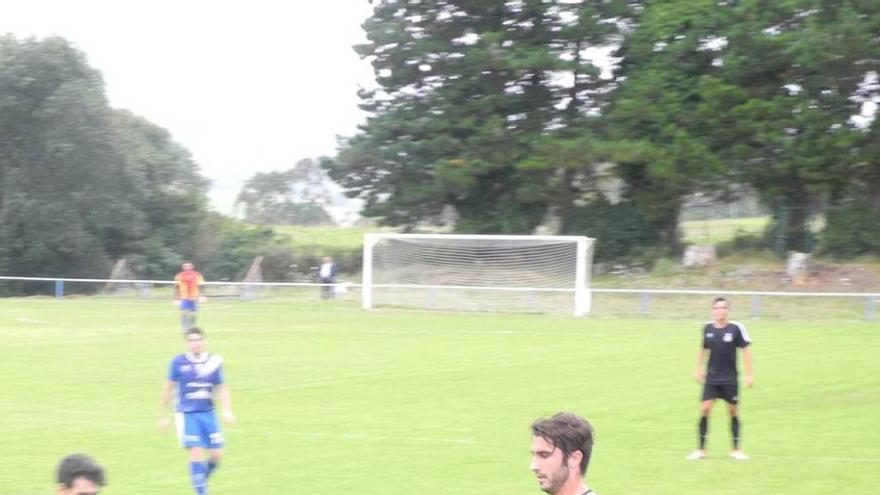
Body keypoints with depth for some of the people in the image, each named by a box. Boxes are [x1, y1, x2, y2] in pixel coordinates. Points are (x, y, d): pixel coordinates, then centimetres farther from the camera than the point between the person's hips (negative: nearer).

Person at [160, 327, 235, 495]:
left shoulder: (214, 362, 1)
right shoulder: (178, 362, -5)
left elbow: (222, 388, 8)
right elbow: (168, 389, 4)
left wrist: (227, 411, -7)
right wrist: (163, 416, 8)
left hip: (208, 414, 3)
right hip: (187, 415, -3)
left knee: (217, 455, 1)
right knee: (196, 453, -14)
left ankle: (201, 480, 29)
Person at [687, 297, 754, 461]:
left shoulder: (736, 328, -10)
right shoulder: (708, 328, -1)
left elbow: (745, 350, -5)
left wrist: (749, 373, -7)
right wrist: (698, 369, 12)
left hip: (730, 379, -2)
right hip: (711, 378, 2)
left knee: (733, 411, 5)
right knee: (704, 409, -7)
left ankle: (736, 449, 17)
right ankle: (701, 449, 1)